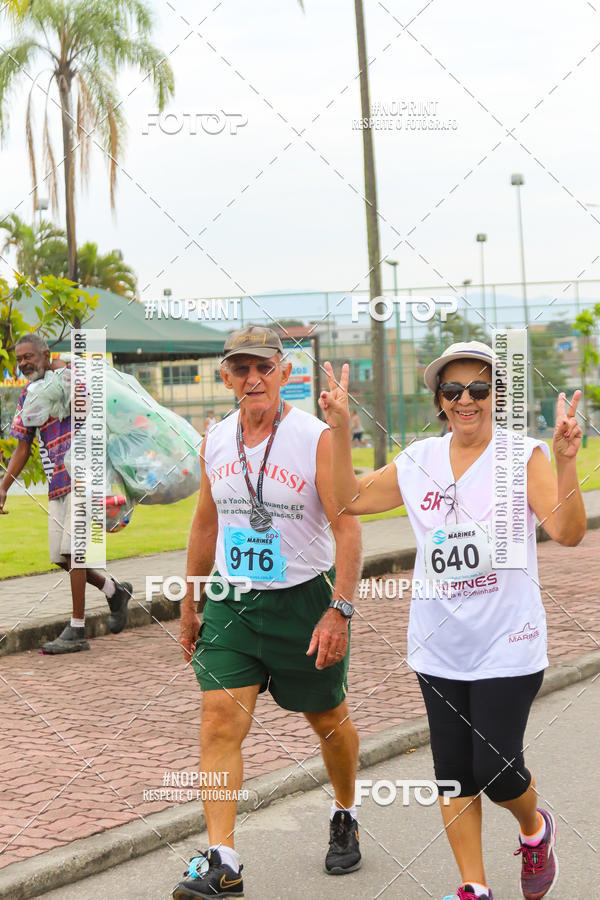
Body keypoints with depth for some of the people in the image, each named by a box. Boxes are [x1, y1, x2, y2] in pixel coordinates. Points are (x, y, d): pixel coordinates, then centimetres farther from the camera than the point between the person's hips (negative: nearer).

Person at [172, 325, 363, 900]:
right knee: (219, 719, -11)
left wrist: (339, 610, -23)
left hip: (304, 600, -3)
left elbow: (347, 527, -15)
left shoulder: (318, 439, -12)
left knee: (328, 720, 12)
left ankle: (344, 816, 39)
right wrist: (189, 602, 19)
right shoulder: (215, 441, 3)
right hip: (231, 602, 3)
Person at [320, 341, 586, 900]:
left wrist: (565, 462, -31)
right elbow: (351, 499, 12)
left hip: (507, 645, -4)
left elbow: (568, 532, -18)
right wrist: (340, 430, 2)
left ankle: (535, 831, 30)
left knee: (496, 768, -4)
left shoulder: (523, 455, -8)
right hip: (439, 645, 4)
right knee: (453, 771, 8)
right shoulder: (419, 461, 4)